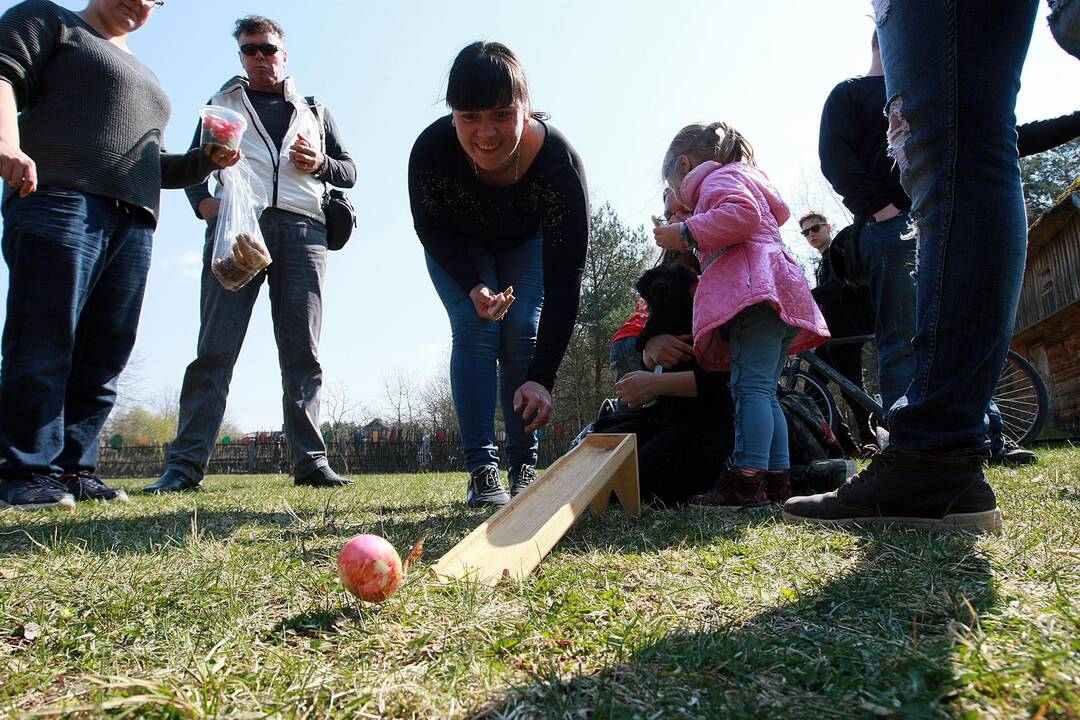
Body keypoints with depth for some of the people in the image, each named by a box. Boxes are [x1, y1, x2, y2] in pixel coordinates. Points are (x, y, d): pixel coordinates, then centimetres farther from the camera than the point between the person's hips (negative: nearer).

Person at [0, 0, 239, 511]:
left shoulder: (144, 79, 34)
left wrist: (207, 160, 15)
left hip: (134, 224, 7)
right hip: (59, 201, -6)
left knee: (103, 356, 0)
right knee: (44, 345, -10)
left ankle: (73, 469, 4)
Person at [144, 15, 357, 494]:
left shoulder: (314, 110, 27)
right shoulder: (222, 104, 24)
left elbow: (349, 171, 22)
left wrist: (320, 164, 0)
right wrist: (202, 201, -4)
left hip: (302, 230, 1)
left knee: (303, 352, -3)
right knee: (215, 348, -9)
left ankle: (310, 460, -2)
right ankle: (186, 463, -9)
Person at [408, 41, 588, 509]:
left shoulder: (558, 161, -39)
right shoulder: (431, 150, -36)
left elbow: (565, 275, -40)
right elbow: (430, 229, -15)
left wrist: (542, 378, -46)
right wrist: (474, 286, -30)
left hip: (527, 244, 0)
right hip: (457, 248, 0)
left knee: (524, 335, -12)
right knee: (475, 333, -15)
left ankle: (523, 467, 0)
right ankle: (482, 470, -11)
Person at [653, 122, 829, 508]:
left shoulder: (718, 177, 6)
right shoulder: (747, 176, 37)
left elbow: (743, 213, -15)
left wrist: (686, 233, -9)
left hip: (755, 288, -10)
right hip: (780, 295, 10)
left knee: (751, 386, -19)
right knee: (764, 391, 9)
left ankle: (746, 480, -25)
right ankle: (777, 477, 7)